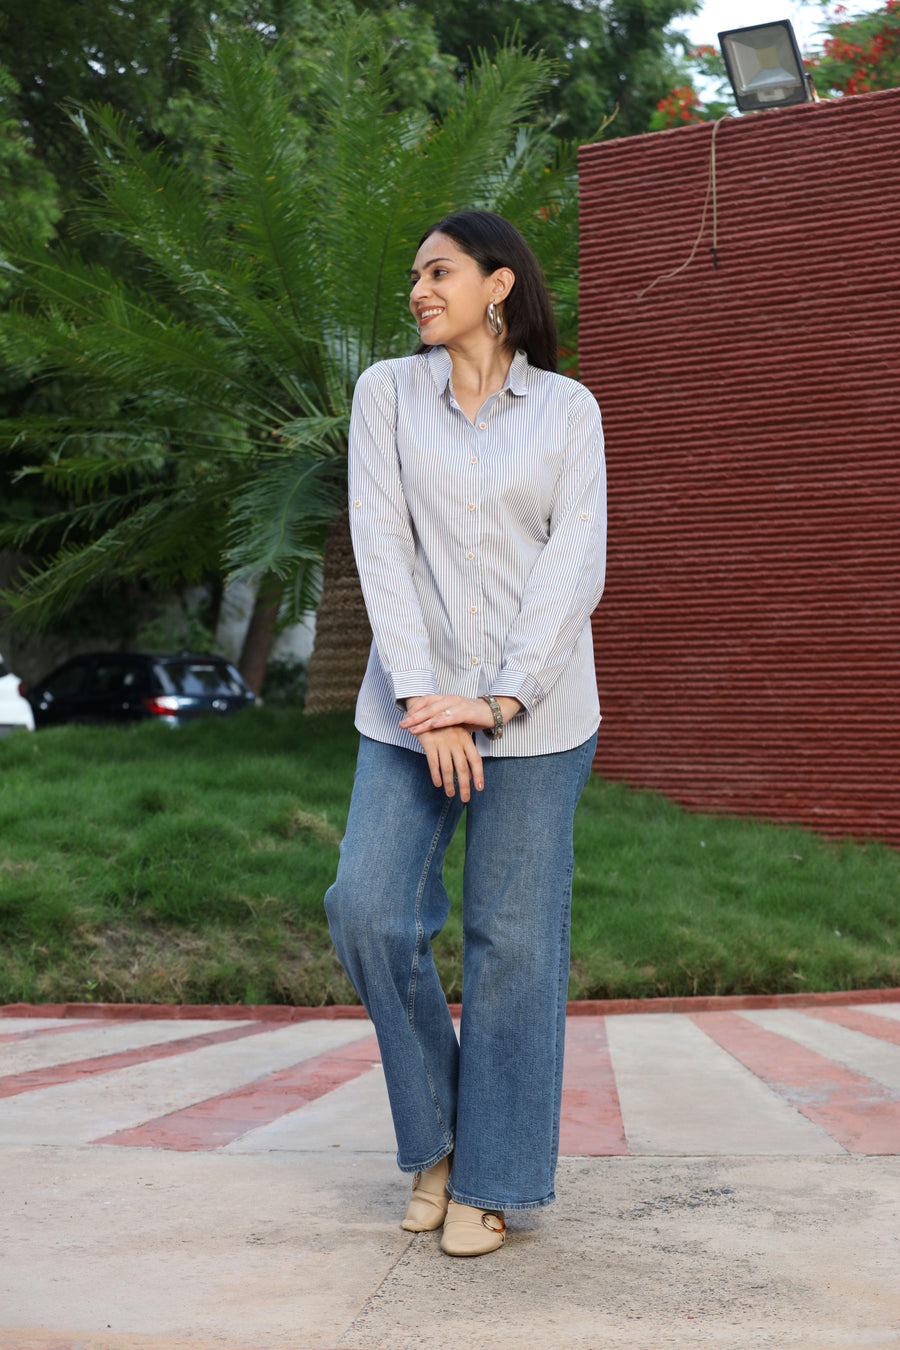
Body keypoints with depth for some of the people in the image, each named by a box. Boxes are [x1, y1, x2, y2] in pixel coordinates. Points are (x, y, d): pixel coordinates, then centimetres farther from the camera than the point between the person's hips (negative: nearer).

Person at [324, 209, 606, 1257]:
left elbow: (576, 564, -4)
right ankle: (432, 1135, 15)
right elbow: (381, 547, -3)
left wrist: (498, 703, -14)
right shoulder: (387, 392, 6)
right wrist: (422, 703, -13)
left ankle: (488, 1179, 13)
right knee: (368, 909, -8)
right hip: (414, 701, 1)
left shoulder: (569, 409, 4)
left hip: (533, 707, -1)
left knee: (513, 935, 0)